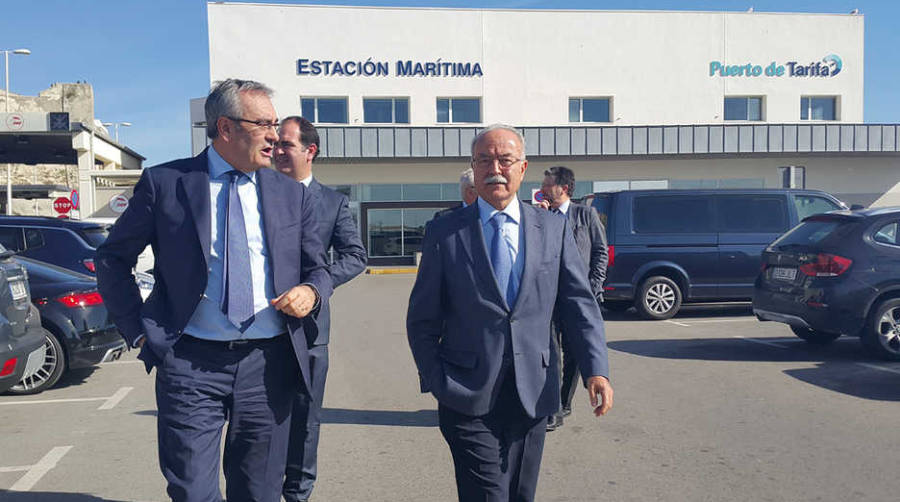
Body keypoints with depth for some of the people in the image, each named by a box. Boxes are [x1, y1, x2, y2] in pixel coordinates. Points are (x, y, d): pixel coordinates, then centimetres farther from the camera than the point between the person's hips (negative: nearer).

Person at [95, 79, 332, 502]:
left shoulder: (292, 194, 9)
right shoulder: (164, 183, 1)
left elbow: (318, 268, 16)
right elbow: (112, 259, 8)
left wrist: (311, 290, -8)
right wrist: (139, 332, 0)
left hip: (268, 367, 3)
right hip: (191, 365, -2)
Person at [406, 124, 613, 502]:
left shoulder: (553, 230, 5)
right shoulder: (444, 233, -1)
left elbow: (580, 305, 5)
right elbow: (422, 321, 2)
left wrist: (596, 369, -7)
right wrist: (436, 383, -4)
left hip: (533, 394, 3)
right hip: (469, 397, -2)